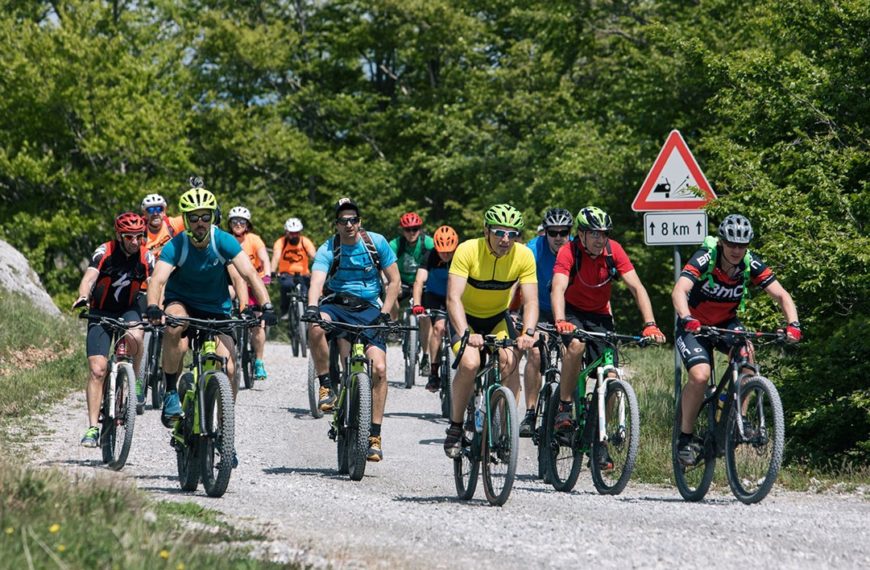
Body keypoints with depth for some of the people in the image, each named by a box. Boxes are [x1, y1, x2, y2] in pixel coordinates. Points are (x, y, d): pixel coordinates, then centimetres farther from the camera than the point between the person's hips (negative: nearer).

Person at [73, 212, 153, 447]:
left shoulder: (146, 257, -11)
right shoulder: (104, 252, -16)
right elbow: (89, 278, -29)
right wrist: (83, 296, -50)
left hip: (129, 309, 1)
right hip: (101, 312, -1)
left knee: (134, 337, -35)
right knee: (97, 369, -11)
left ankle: (135, 381, -8)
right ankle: (93, 427, -6)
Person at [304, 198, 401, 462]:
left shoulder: (376, 243, -5)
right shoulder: (327, 250, -10)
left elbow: (394, 280, 1)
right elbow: (317, 280, -27)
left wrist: (384, 313, -11)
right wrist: (312, 307, -46)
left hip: (369, 310, 1)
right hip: (337, 305, -1)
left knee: (379, 369, -16)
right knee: (315, 326, -37)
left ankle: (375, 435, -7)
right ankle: (326, 386, -18)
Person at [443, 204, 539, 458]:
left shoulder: (524, 256, -18)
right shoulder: (468, 251, -26)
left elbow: (530, 301, -19)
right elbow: (453, 298, -32)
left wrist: (528, 332, -38)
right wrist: (465, 334, -46)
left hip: (498, 318, 3)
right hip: (467, 317, -2)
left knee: (510, 362, -23)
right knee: (470, 363, -27)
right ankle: (455, 428, -10)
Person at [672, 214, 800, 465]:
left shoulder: (751, 264, -16)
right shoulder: (704, 259, -27)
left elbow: (781, 295, -19)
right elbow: (679, 291, -40)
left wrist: (793, 324, -37)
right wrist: (687, 319, -59)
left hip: (726, 323, 3)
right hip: (695, 326, -3)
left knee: (745, 353, -29)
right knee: (700, 375, -25)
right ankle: (685, 437, -8)